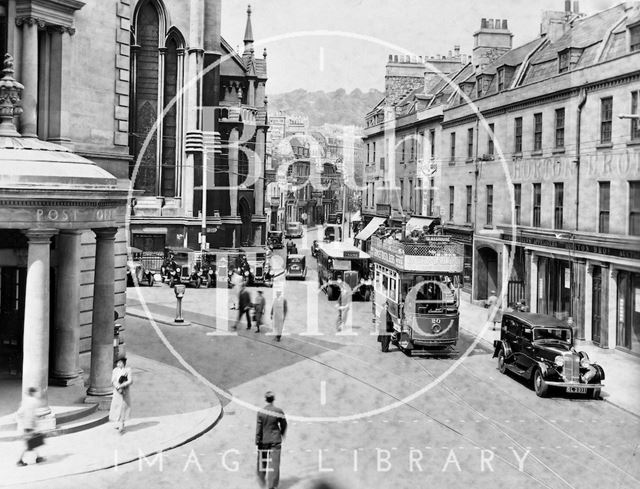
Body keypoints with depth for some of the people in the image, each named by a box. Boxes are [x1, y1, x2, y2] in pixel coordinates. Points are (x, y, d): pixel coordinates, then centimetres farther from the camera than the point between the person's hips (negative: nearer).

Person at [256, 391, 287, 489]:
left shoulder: (261, 412, -10)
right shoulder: (279, 411, -8)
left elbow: (258, 428, -8)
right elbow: (284, 425, 3)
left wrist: (257, 441, -1)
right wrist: (282, 434, 22)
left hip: (264, 440, 1)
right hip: (275, 440, -1)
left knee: (263, 461, 18)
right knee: (274, 463, 1)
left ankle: (262, 480, 33)